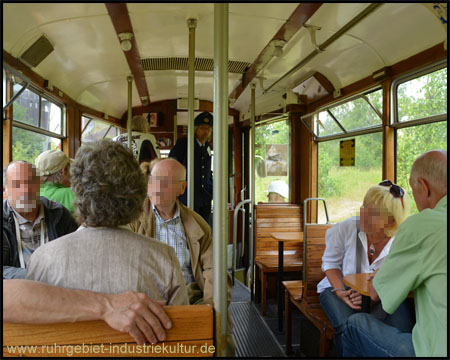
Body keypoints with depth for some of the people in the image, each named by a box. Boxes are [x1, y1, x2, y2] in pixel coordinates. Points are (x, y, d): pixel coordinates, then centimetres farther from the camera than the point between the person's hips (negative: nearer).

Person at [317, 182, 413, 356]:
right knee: (348, 327, -30)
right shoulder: (345, 228, -16)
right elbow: (330, 263, -3)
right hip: (341, 288, -1)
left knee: (402, 327, -27)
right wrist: (340, 291, -19)